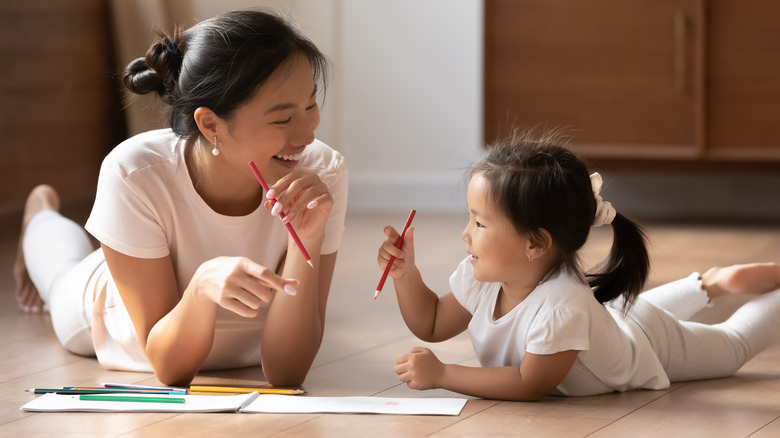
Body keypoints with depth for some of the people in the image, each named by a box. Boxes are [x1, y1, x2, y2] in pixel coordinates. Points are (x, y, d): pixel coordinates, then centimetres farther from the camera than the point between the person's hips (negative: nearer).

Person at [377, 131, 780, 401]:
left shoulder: (561, 305, -51)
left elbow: (530, 385, -44)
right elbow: (431, 325, -11)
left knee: (732, 344, 23)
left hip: (651, 343, -5)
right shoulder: (480, 277, -28)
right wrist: (406, 273, -28)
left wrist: (441, 374, -47)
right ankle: (707, 284, 51)